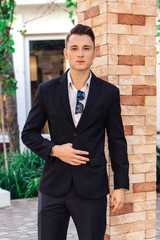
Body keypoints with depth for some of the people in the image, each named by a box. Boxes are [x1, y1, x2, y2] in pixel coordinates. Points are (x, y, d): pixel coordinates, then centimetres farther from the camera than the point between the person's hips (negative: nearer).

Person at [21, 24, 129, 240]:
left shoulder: (109, 93, 2)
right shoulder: (47, 90, 3)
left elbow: (117, 142, 4)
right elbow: (29, 133, 8)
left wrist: (121, 186, 1)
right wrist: (54, 150, -11)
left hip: (92, 188, -1)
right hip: (53, 187, 1)